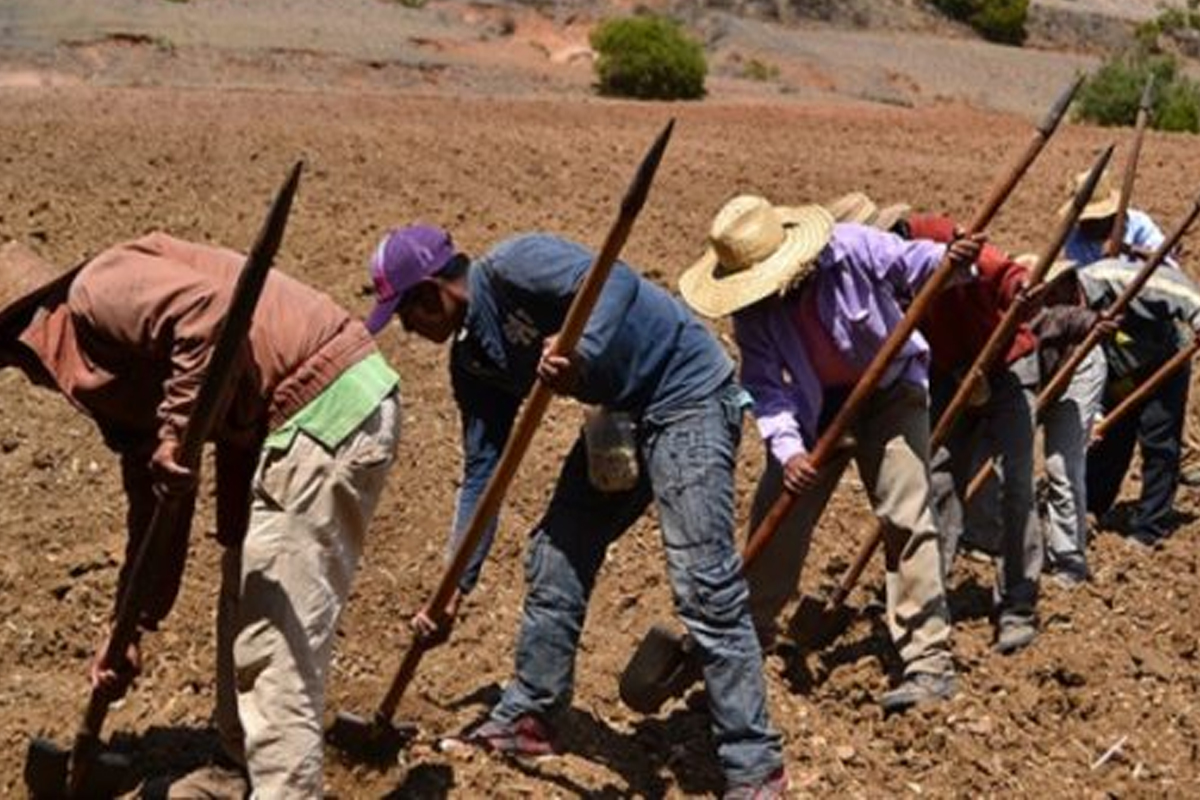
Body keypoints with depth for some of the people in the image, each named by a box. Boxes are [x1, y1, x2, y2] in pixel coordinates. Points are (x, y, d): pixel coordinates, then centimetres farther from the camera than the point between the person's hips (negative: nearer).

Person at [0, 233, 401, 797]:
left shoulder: (97, 293, -6)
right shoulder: (105, 378, 22)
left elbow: (205, 311, -26)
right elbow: (154, 507, 23)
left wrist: (177, 433, -21)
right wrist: (130, 630, 23)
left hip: (326, 409, -11)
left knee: (276, 642, -8)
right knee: (245, 618, 23)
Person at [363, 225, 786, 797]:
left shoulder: (511, 267, -17)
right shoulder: (471, 358, 7)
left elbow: (617, 282, -29)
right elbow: (482, 470, 9)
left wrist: (580, 353, -46)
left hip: (689, 392, -9)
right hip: (625, 412, 10)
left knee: (702, 583, -14)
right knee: (556, 555, 12)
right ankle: (527, 718, 28)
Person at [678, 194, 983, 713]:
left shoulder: (852, 248, -26)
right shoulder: (753, 311, -16)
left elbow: (911, 263, -20)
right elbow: (765, 384, -18)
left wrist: (950, 261, -44)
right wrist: (786, 449, -32)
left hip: (889, 392, -4)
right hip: (815, 409, 4)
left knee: (905, 518, -14)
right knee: (776, 515, 5)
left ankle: (930, 661, -12)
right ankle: (750, 629, 25)